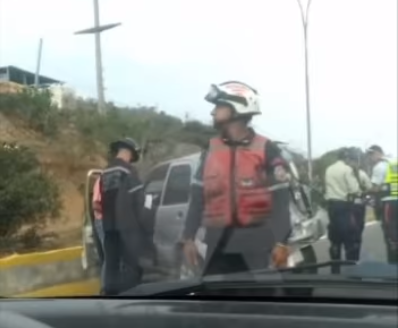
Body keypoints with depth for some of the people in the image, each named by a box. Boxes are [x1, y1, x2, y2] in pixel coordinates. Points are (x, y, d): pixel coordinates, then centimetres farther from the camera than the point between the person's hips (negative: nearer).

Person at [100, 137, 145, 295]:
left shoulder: (106, 172, 15)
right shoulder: (128, 170, -7)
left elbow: (103, 198, 16)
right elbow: (137, 197, -9)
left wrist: (108, 218, 18)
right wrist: (139, 220, 2)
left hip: (109, 224, 7)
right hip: (127, 224, -7)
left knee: (111, 264, 10)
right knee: (132, 264, -6)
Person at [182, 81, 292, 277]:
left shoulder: (266, 150, -3)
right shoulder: (211, 150, 10)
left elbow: (280, 200, -7)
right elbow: (198, 197, 10)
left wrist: (280, 243, -14)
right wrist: (189, 238, 6)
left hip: (256, 242, -3)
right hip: (219, 242, 4)